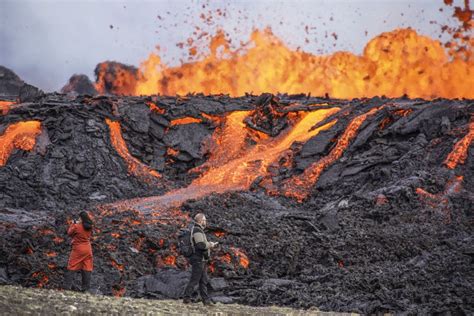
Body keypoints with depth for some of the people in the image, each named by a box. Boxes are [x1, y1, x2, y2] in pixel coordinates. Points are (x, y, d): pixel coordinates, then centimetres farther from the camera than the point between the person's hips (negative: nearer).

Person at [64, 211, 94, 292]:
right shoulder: (89, 227, 0)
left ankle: (68, 286, 0)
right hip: (87, 249, 4)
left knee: (72, 268, 3)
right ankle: (86, 288, 6)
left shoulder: (76, 226, -15)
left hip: (78, 249, -4)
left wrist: (73, 224, 12)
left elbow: (69, 233, 0)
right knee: (87, 268, 7)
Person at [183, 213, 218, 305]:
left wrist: (209, 244, 9)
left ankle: (206, 299, 11)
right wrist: (211, 245, -10)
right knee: (194, 280, -7)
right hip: (198, 260, -10)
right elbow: (201, 245, -25)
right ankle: (187, 298, -4)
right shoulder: (197, 231, -15)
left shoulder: (199, 230, 19)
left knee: (204, 280, 10)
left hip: (202, 260, 10)